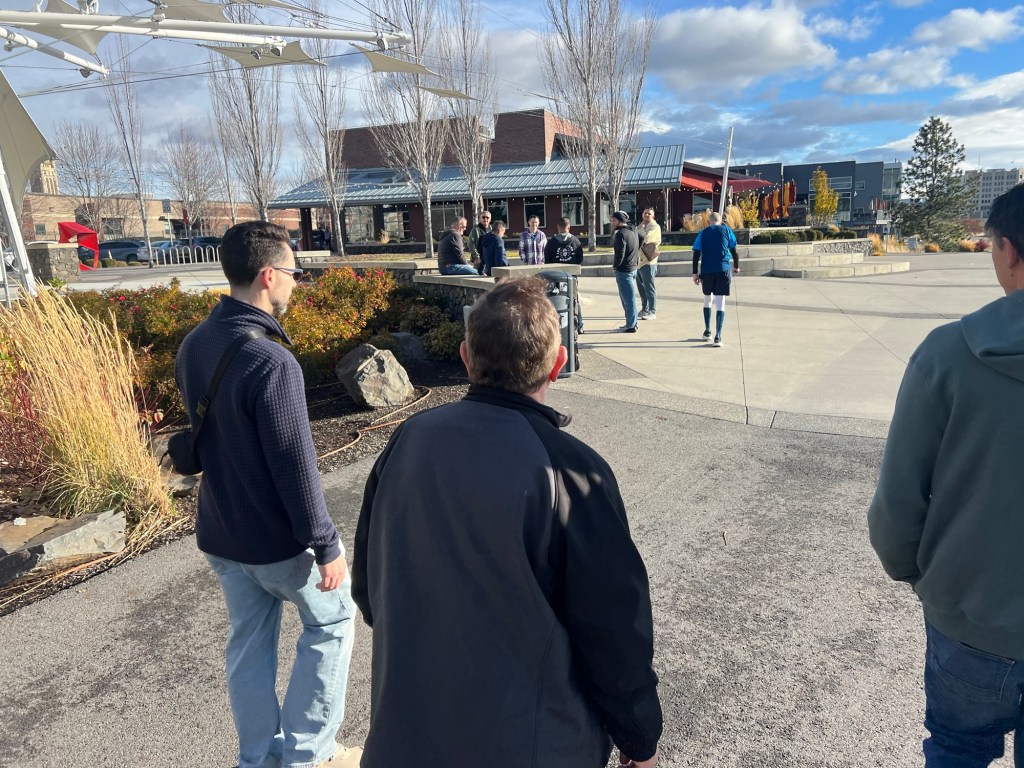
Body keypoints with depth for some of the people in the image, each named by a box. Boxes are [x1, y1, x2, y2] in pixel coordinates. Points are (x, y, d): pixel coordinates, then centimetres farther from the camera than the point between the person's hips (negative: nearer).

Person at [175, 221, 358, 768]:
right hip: (281, 539, -7)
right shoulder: (270, 362, -28)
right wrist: (326, 546, -16)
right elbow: (295, 467, -25)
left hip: (219, 534, 8)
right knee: (330, 622, 16)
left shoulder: (192, 346, -1)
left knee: (248, 641, 21)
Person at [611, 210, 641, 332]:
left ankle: (631, 326, -1)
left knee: (628, 298, -5)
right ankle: (632, 322, 24)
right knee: (629, 297, 17)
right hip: (633, 268, 10)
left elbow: (620, 253, -19)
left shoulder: (621, 234, -16)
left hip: (623, 270, -9)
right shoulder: (633, 231, 13)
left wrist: (615, 265, -7)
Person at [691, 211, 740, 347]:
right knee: (720, 304, -2)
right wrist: (736, 266, 19)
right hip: (723, 270, -1)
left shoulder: (702, 233, 9)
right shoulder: (726, 230, 8)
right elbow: (734, 251, 4)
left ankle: (707, 331, 26)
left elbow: (696, 254, 1)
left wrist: (695, 273, 3)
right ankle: (717, 337, -9)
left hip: (706, 271, 1)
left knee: (707, 300, 20)